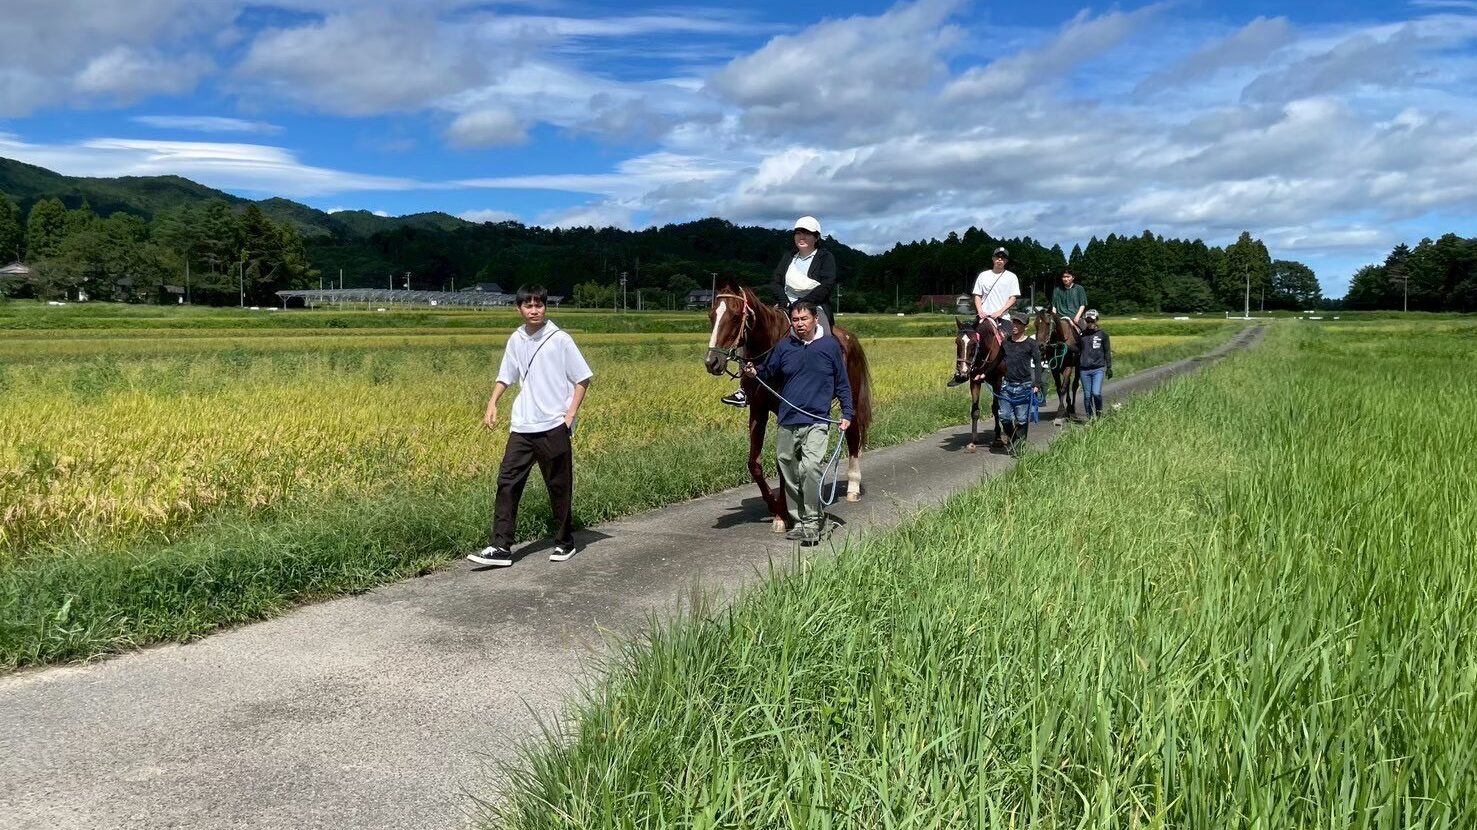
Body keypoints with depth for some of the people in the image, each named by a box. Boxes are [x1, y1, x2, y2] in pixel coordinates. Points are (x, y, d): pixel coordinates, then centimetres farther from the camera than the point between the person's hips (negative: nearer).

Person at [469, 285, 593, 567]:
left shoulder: (560, 339, -7)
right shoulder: (516, 340, 7)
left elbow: (583, 378, -3)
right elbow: (506, 376, 18)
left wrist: (571, 414, -10)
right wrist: (492, 404, 4)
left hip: (553, 427, -4)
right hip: (521, 427, 4)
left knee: (559, 487, 6)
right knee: (507, 483, -3)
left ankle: (564, 543, 21)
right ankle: (501, 547, -1)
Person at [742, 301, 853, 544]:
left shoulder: (830, 345, 0)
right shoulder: (784, 347, 5)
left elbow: (842, 384, 6)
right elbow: (769, 373, 17)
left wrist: (847, 413, 1)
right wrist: (755, 372, -5)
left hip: (817, 421, -4)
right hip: (787, 422, 4)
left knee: (811, 466, -22)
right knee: (789, 473, 10)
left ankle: (813, 521, -13)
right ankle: (799, 521, 24)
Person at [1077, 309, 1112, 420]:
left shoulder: (1102, 334, 3)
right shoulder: (1081, 335, 7)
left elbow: (1107, 352, 8)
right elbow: (1077, 352, 13)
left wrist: (1109, 367, 3)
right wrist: (1077, 369, 13)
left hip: (1098, 369, -2)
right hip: (1084, 370, 2)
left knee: (1096, 393, -15)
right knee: (1087, 395, 5)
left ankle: (1099, 412, 10)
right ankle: (1090, 417, 16)